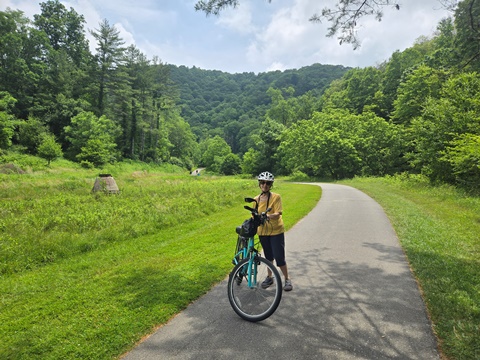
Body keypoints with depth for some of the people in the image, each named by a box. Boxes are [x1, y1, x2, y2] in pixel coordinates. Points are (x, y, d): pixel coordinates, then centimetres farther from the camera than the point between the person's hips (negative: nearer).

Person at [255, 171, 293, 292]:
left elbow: (278, 214, -22)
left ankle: (287, 279, 16)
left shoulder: (276, 197, -11)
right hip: (263, 231, 4)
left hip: (276, 231, -4)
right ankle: (269, 277, 35)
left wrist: (268, 216, -41)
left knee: (279, 257, -3)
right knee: (268, 256, 17)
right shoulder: (256, 199, 2)